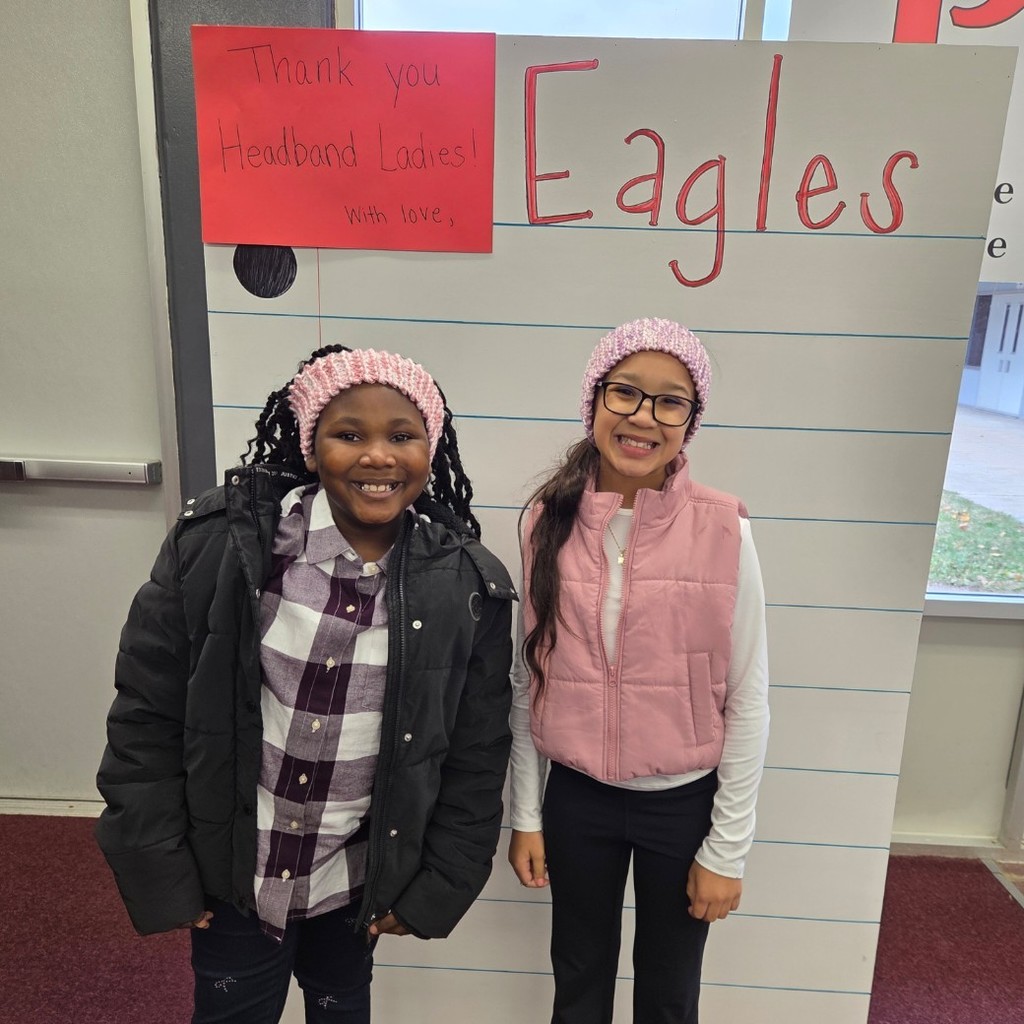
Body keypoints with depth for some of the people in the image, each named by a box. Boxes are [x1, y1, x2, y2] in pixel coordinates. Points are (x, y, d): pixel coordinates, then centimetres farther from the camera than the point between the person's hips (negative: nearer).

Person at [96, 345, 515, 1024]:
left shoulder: (467, 586, -13)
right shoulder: (219, 544, -16)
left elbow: (476, 758, -4)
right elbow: (147, 718, -9)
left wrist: (436, 890, -1)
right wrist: (160, 875, -5)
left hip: (360, 883, 2)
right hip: (229, 878, -1)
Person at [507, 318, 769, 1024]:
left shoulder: (723, 531, -14)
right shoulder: (548, 522, -8)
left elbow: (747, 699, -8)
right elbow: (528, 681, -1)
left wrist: (728, 848, -5)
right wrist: (526, 815, 4)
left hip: (684, 804, -1)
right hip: (576, 800, 2)